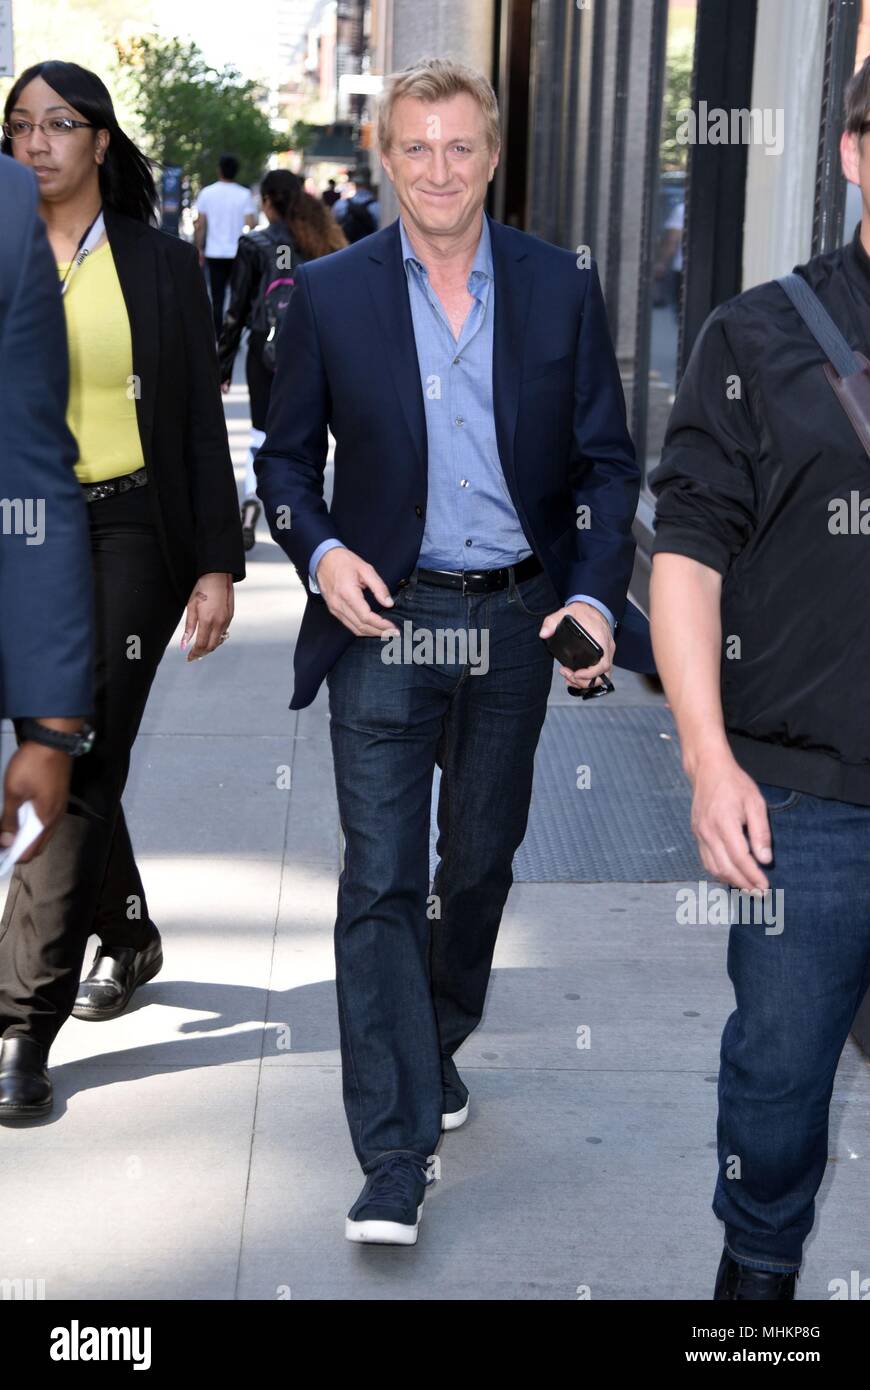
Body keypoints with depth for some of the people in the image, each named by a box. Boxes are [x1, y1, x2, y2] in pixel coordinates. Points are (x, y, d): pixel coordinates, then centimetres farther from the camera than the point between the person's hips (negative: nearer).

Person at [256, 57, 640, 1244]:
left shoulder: (562, 291, 1)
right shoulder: (331, 294, -1)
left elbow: (606, 463, 4)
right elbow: (285, 456, 6)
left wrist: (595, 593, -10)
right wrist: (320, 551, -14)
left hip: (516, 622, 2)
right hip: (385, 616, -2)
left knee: (480, 862, 16)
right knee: (381, 880, -6)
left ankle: (438, 1043, 42)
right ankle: (395, 1159, -2)